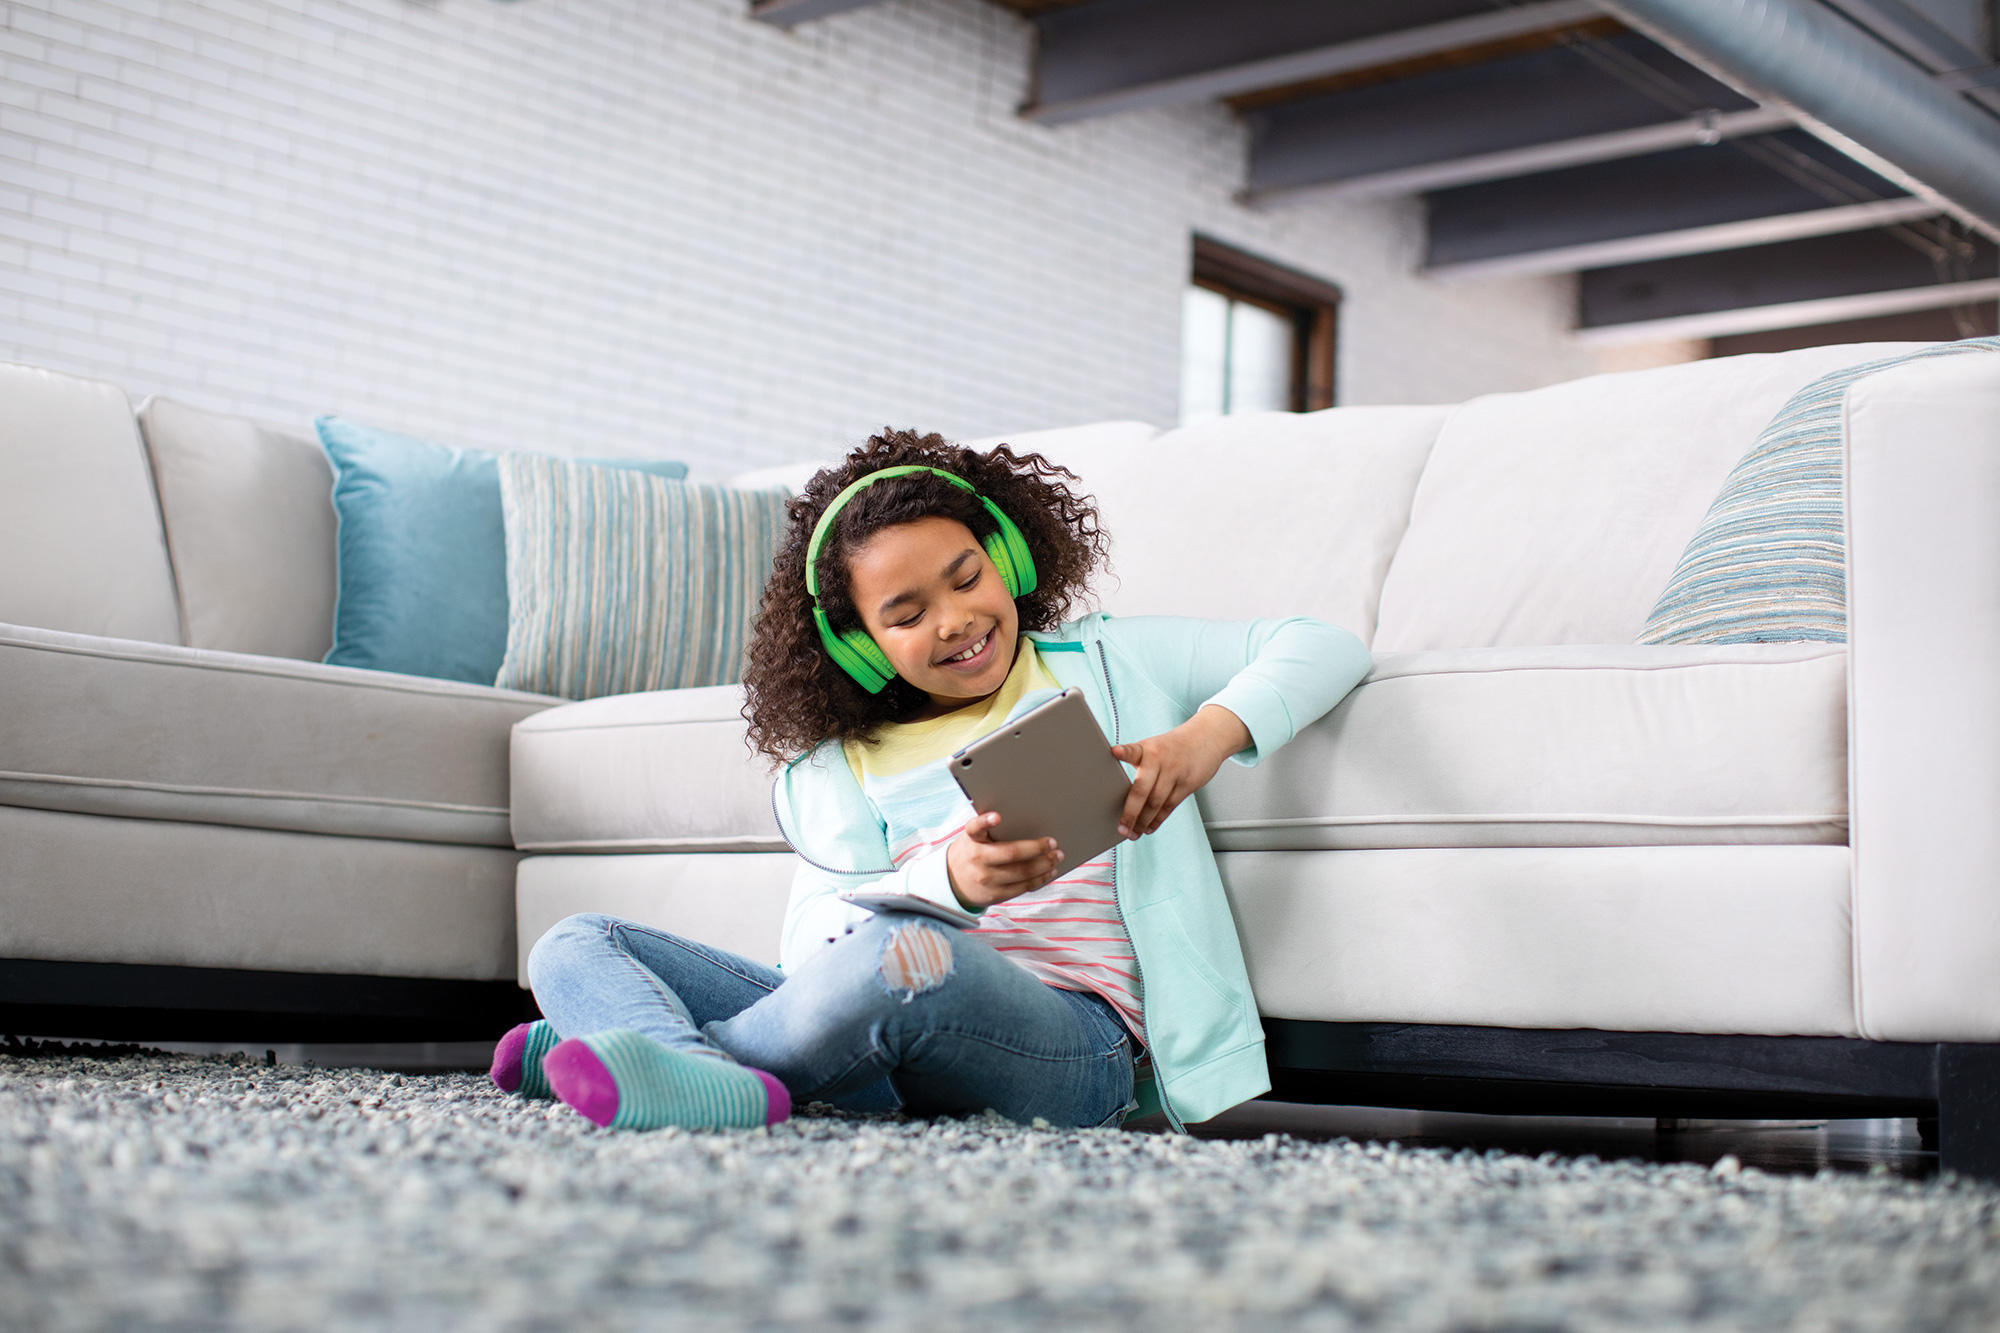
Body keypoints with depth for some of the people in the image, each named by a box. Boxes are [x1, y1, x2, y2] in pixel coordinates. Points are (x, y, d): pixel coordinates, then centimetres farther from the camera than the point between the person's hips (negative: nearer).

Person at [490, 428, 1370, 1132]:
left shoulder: (1105, 664, 19)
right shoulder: (841, 763, 19)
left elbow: (1323, 647, 14)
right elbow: (816, 936, 1)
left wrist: (1212, 733, -8)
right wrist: (950, 881, -22)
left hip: (1079, 1037, -4)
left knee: (894, 955, -39)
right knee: (576, 944, -8)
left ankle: (682, 1050, -17)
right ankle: (721, 1084, -39)